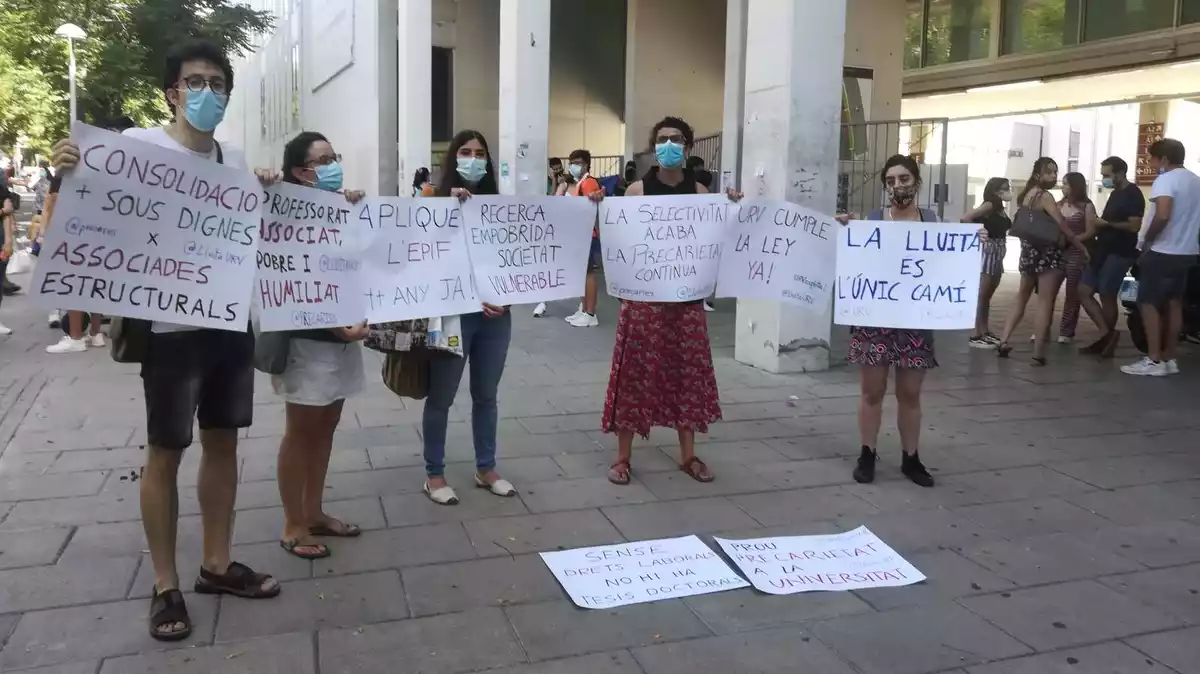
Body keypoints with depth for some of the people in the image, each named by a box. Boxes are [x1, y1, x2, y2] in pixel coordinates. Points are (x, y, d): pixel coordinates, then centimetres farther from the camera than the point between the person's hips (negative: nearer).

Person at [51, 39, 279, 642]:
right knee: (165, 452, 4)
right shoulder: (139, 144, -7)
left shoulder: (235, 160, 11)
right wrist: (66, 177, -26)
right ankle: (165, 585, 17)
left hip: (231, 322, 6)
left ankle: (217, 564, 28)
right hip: (171, 327, -6)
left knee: (222, 441, 13)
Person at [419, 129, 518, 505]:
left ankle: (486, 469, 28)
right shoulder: (437, 200, -4)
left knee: (486, 395, 15)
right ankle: (434, 475, 19)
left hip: (496, 313, 5)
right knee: (441, 397, 6)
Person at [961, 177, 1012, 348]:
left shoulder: (1000, 209, 16)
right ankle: (975, 336, -7)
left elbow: (1008, 228, 8)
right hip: (988, 250, -9)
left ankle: (985, 331, 20)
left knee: (988, 295, 13)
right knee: (981, 294, -8)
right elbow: (965, 218, -20)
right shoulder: (990, 205, -9)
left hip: (998, 252, 9)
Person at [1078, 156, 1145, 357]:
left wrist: (1106, 224, -15)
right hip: (1103, 250, 9)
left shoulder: (1133, 194, -11)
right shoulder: (1115, 194, 17)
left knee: (1107, 295, -3)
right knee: (1084, 291, 3)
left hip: (1120, 253, -9)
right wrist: (1098, 227, 10)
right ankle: (1107, 334, 4)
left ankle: (1107, 337, 8)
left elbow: (1134, 226, -20)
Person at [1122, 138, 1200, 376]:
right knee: (1173, 304, 12)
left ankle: (1154, 360, -6)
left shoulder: (1165, 180, -15)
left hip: (1163, 252, -9)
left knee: (1148, 303, -3)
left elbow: (1162, 216, -28)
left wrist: (1146, 242, -16)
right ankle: (1169, 358, 15)